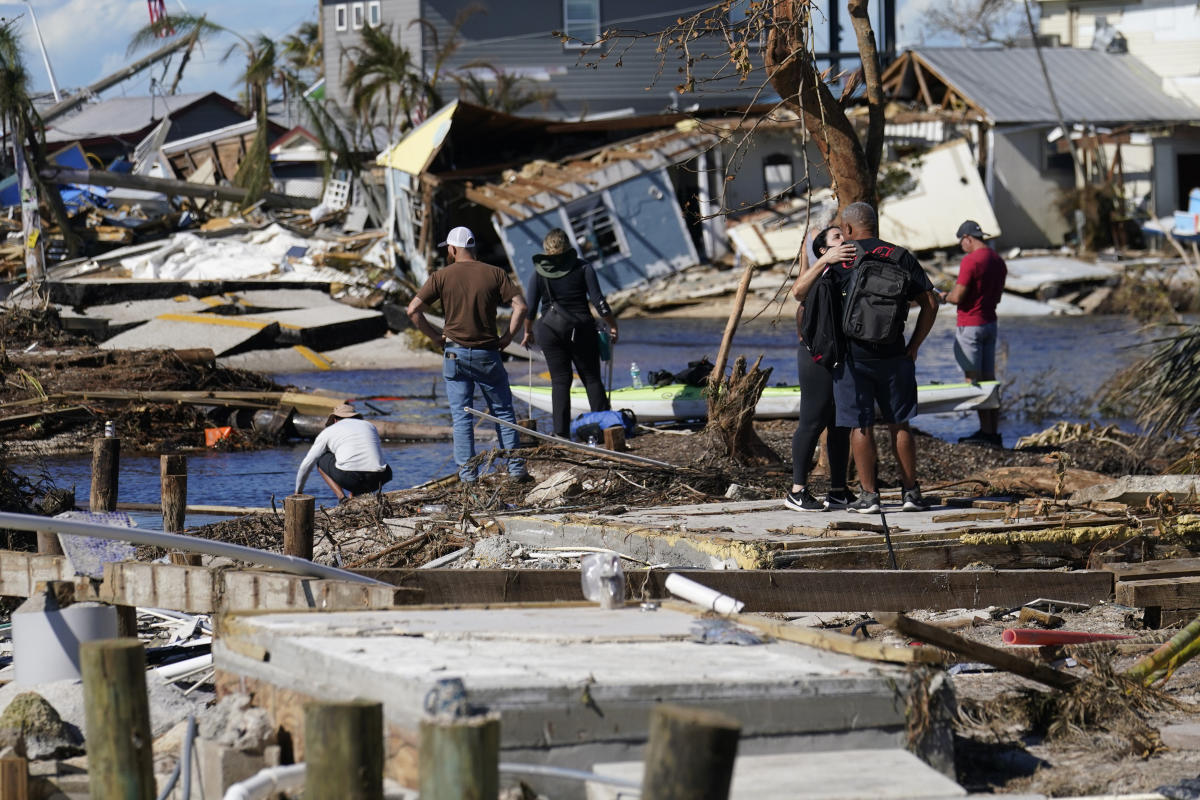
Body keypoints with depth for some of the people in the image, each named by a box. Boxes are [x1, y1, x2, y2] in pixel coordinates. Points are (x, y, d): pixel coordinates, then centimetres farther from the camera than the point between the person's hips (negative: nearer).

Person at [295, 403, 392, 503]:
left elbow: (306, 465, 25)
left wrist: (298, 492, 42)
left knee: (321, 460, 28)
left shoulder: (328, 431, 21)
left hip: (348, 476, -2)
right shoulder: (370, 427, 30)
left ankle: (342, 497, 10)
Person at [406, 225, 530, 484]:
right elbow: (520, 306, -8)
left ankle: (467, 472, 1)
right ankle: (516, 468, 7)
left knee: (461, 416, 5)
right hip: (487, 355, 1)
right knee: (503, 412, 11)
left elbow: (413, 310, -7)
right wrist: (508, 337, 0)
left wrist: (436, 336, 2)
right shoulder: (494, 274, 0)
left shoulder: (442, 276, -1)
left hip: (455, 353, -1)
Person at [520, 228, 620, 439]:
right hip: (581, 327, -1)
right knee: (592, 378, 8)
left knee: (560, 381, 5)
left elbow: (529, 307, 0)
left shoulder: (540, 272, 0)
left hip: (550, 330, 1)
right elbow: (598, 302, -6)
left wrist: (528, 332, 14)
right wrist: (612, 326, 4)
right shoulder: (582, 268, -3)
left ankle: (561, 432, 1)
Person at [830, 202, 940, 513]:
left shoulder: (837, 260, -1)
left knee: (860, 426, 3)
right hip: (893, 354, 2)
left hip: (852, 355, -2)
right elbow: (930, 304, 0)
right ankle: (911, 491, 11)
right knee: (898, 424, 11)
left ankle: (869, 495, 3)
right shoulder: (900, 257, 5)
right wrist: (913, 346, 6)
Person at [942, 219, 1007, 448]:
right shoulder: (998, 261, 9)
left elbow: (958, 297, -19)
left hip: (970, 325, -8)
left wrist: (945, 297, 2)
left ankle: (986, 431, -6)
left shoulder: (971, 260, -18)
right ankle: (994, 432, 11)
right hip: (990, 324, 8)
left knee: (973, 380, -4)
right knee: (989, 379, 10)